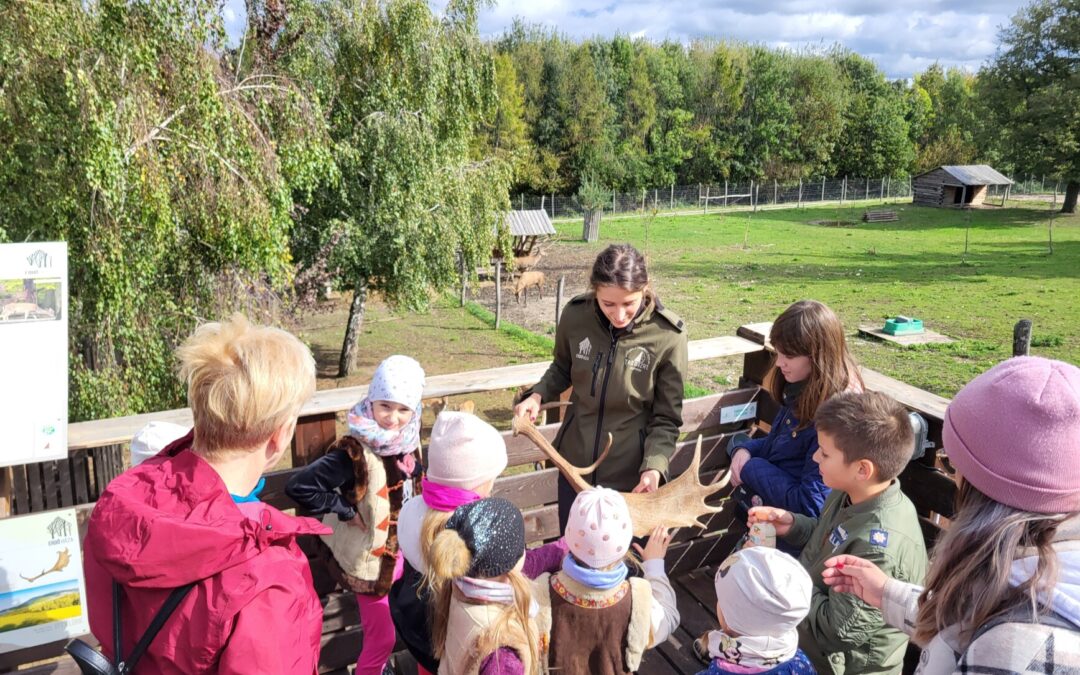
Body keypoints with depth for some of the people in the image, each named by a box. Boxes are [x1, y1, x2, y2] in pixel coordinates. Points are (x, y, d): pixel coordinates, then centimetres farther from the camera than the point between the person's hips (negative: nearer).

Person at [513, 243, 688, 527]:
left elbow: (666, 418, -10)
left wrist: (654, 467, -24)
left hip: (629, 472, -3)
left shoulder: (668, 336, -20)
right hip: (576, 462, 3)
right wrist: (537, 395, -10)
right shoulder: (575, 315, -13)